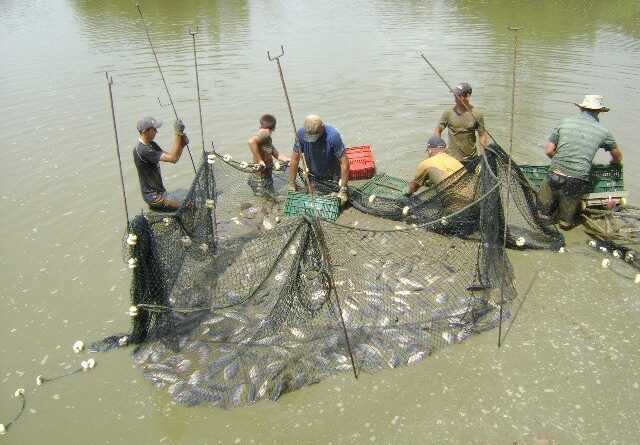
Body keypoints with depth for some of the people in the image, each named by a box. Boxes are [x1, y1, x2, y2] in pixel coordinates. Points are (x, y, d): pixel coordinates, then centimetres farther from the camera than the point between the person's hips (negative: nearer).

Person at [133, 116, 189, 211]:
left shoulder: (151, 144, 9)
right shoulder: (142, 150, -22)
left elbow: (170, 156, 5)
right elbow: (173, 159, -26)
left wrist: (181, 145, -13)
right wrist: (178, 133, -27)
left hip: (159, 191, 10)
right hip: (153, 196, -10)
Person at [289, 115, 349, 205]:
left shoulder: (333, 136, -30)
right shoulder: (301, 133, -21)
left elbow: (344, 163, -26)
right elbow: (295, 160, -12)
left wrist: (343, 191, -27)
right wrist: (292, 186, -11)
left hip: (332, 177, -3)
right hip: (313, 177, 3)